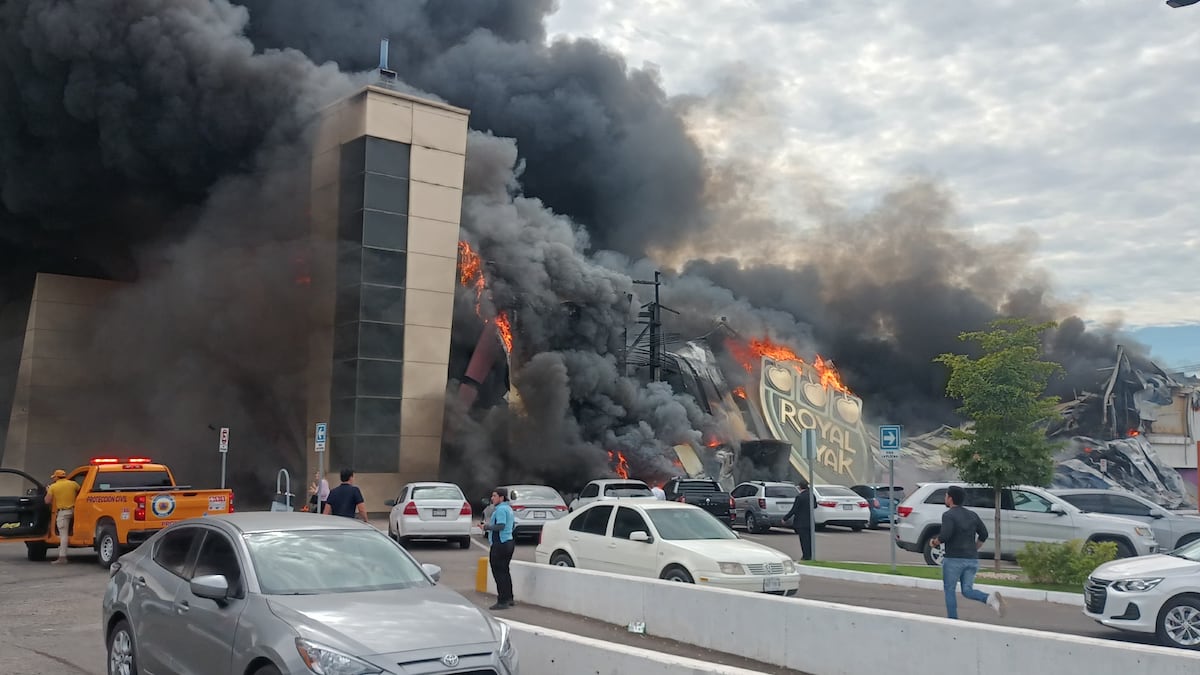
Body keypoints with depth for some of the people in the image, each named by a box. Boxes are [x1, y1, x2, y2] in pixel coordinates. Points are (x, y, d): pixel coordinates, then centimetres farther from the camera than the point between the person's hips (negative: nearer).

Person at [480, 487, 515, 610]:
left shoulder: (501, 509, -16)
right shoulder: (508, 508, 16)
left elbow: (501, 526, -27)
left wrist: (486, 526, -15)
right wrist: (490, 523, 18)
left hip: (500, 544, -11)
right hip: (509, 542, 11)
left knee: (499, 572, -6)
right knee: (504, 571, 18)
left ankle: (502, 601, -4)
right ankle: (509, 598, 25)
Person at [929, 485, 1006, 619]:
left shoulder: (948, 515, -10)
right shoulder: (972, 515, 10)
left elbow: (945, 535, -22)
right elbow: (984, 534, 10)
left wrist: (934, 542, -3)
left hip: (953, 559, -5)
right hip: (972, 560, 6)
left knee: (949, 590, 10)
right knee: (967, 591, 10)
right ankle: (990, 598, -18)